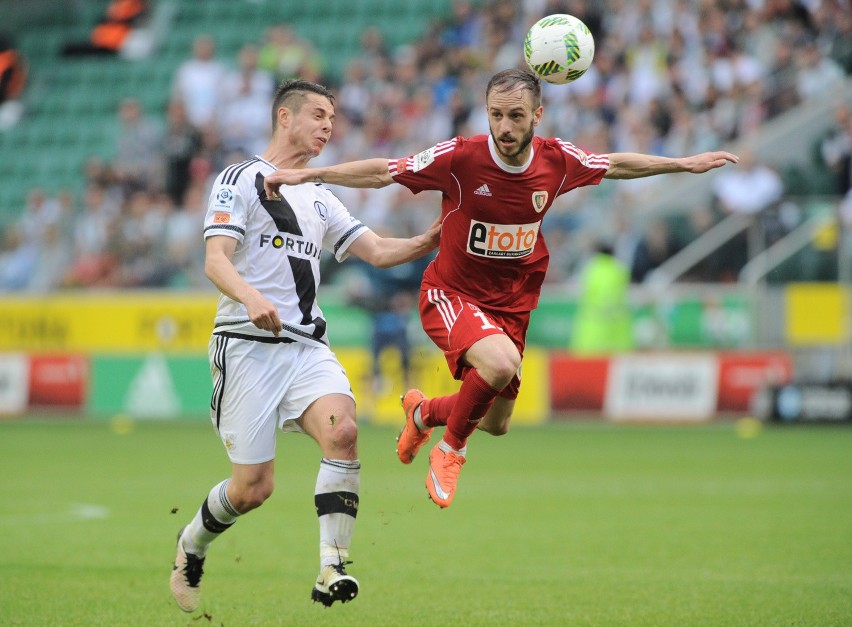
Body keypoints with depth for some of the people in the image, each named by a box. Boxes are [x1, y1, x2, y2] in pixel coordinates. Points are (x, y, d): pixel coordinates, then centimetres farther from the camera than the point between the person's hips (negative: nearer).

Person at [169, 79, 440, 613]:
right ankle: (191, 547, 26)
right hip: (248, 344, -5)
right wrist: (250, 296, -30)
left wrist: (428, 242, -2)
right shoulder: (241, 180, 1)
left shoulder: (320, 199, 22)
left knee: (342, 430, -25)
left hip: (307, 344, 5)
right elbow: (215, 261, -10)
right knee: (253, 487, -6)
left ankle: (331, 572, -27)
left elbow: (376, 250, 18)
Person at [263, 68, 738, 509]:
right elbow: (381, 173, -15)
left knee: (496, 425, 13)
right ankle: (451, 449, -7)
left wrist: (683, 164, 14)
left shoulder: (557, 161, -10)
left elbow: (615, 165, 10)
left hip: (511, 304, 5)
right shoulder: (459, 158, -21)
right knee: (501, 362, -35)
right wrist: (307, 175, -22)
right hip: (452, 294, -5)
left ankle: (422, 412, 47)